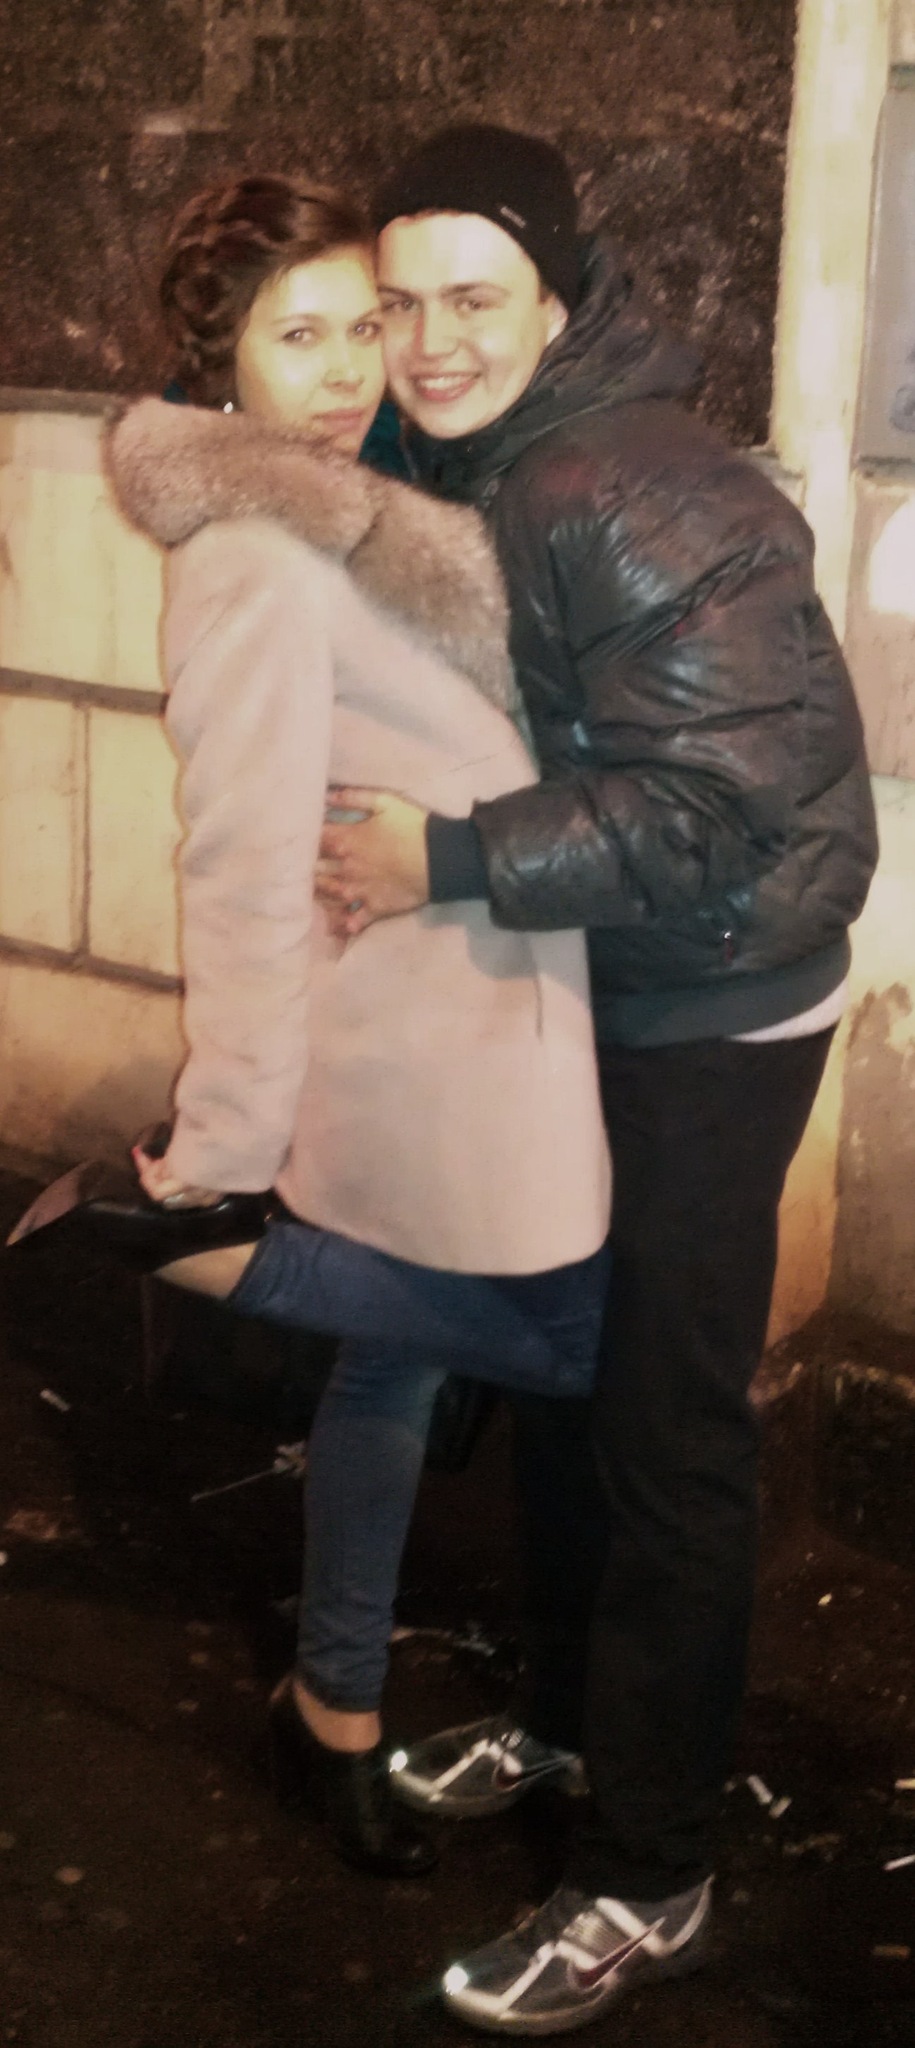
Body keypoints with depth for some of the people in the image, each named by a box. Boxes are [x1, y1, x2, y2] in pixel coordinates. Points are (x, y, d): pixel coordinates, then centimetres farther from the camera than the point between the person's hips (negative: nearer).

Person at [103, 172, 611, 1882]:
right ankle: (189, 1242, 5)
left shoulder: (335, 521, 8)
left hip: (451, 1025, 10)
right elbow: (246, 872, -26)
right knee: (565, 1351, 9)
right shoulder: (258, 565, -22)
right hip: (437, 1060, -10)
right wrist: (221, 1169, -25)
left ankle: (338, 1716, 36)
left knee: (399, 1364, 19)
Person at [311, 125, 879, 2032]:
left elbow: (712, 807, -31)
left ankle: (650, 1876, 14)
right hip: (577, 999, 8)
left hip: (712, 1026, -8)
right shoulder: (462, 470, 2)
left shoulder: (645, 506, -25)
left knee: (667, 1425, 0)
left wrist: (449, 862, -31)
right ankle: (568, 1705, 41)